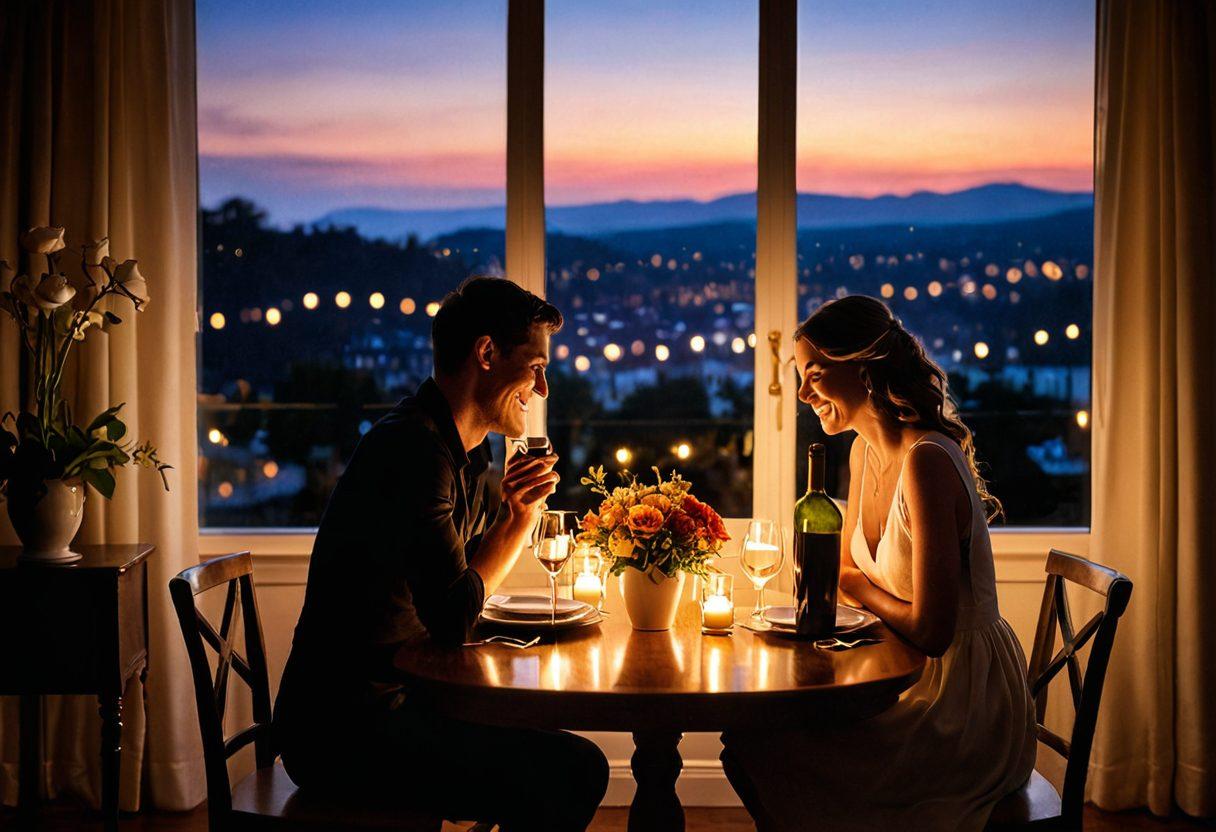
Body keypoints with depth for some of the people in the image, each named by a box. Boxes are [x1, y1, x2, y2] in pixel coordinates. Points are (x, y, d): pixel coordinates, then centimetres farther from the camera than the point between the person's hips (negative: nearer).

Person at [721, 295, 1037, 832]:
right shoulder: (865, 450, 6)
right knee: (750, 723, 2)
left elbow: (930, 631, -23)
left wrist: (859, 590, -9)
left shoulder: (926, 462, -24)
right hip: (919, 685, 8)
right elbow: (844, 575, 17)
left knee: (753, 751, -12)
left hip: (966, 712, -8)